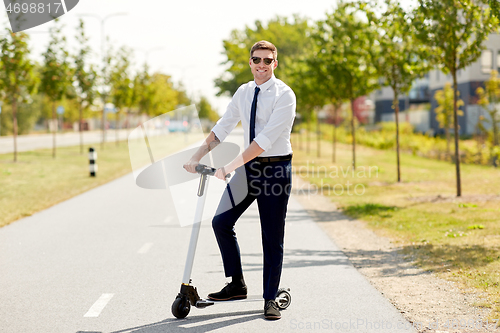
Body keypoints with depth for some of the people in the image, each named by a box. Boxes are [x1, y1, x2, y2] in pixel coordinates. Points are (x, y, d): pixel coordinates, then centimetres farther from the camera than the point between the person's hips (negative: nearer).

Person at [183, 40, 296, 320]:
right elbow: (222, 128, 11)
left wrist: (231, 166, -26)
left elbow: (266, 139, -22)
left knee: (273, 237, 0)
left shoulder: (284, 95, -13)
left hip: (276, 168, -6)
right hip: (248, 166, 6)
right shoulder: (243, 92, 8)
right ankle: (237, 284, 12)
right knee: (221, 221, -2)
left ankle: (271, 298, 11)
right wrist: (197, 157, 1)